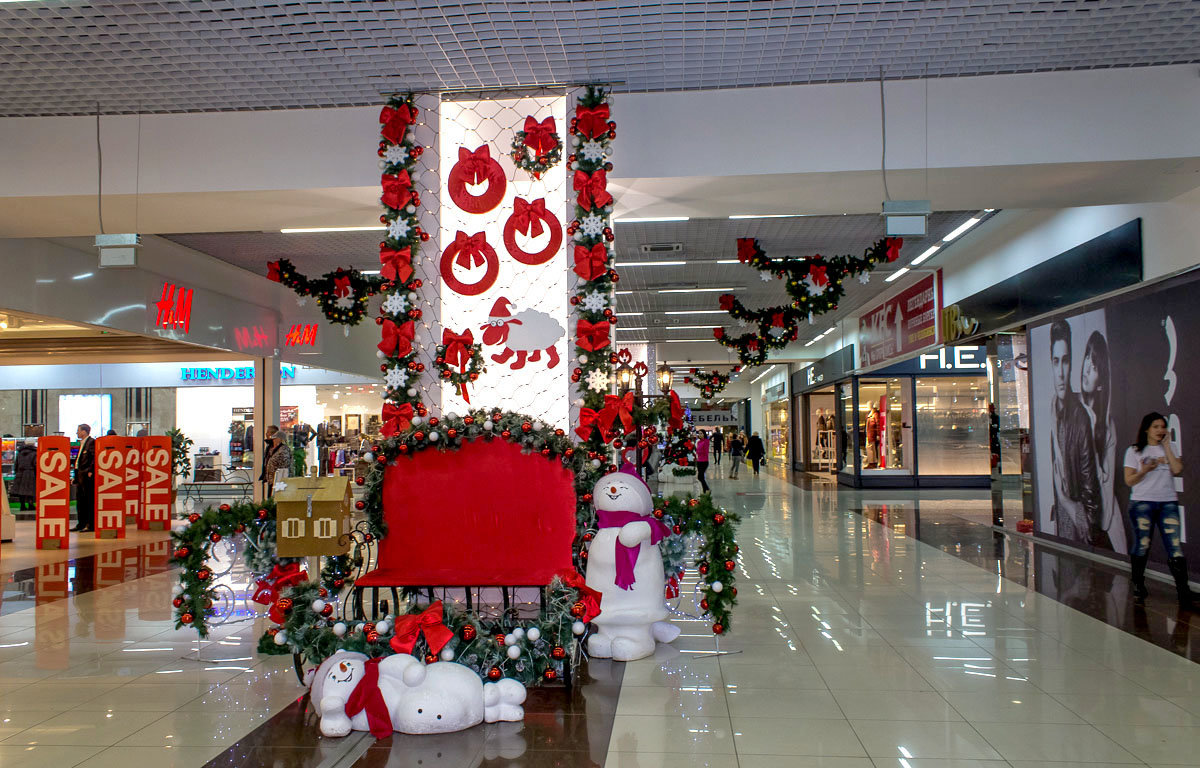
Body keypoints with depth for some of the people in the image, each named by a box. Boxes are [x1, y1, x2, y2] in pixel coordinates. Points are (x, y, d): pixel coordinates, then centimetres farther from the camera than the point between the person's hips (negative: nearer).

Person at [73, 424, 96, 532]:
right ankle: (81, 524, 21)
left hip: (88, 476, -10)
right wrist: (77, 475, 17)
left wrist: (90, 471, -21)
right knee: (80, 500, 14)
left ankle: (91, 525, -3)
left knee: (90, 501, -6)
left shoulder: (92, 442, -11)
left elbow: (95, 458, -19)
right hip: (80, 476, 10)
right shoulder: (82, 443, 19)